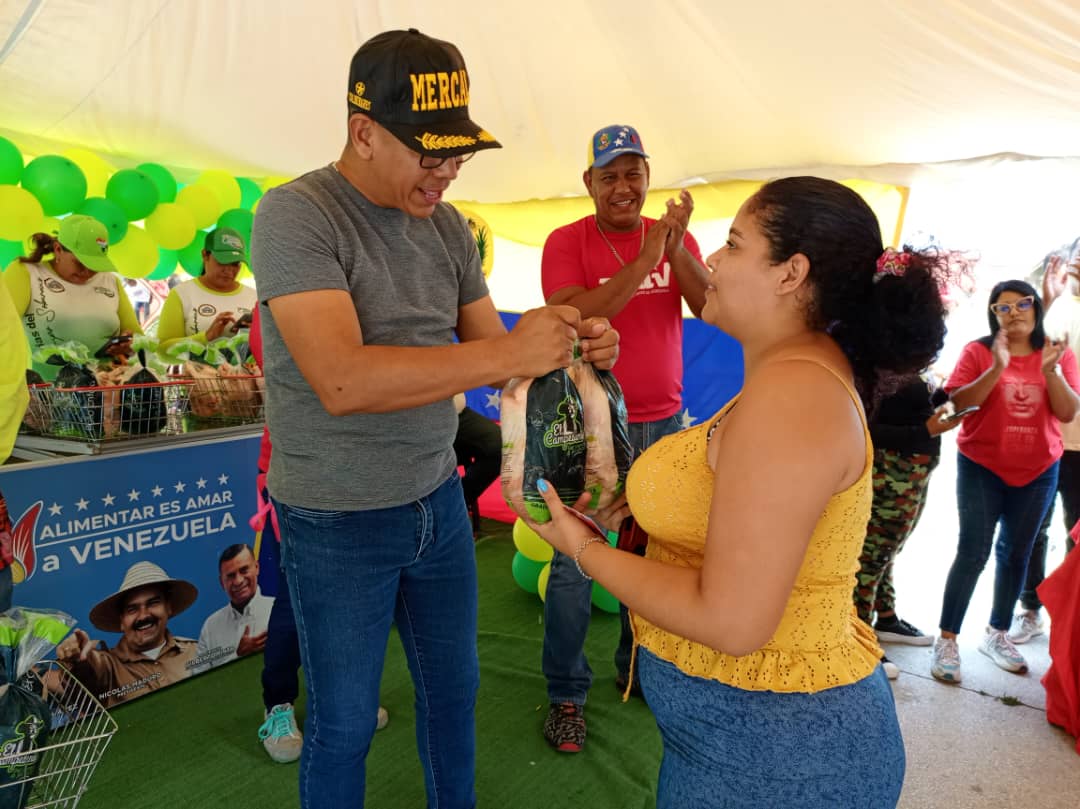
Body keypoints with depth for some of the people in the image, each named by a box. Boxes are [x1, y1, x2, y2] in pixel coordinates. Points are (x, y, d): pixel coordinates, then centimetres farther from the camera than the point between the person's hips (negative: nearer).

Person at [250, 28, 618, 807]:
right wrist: (510, 351, -31)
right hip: (338, 523, -5)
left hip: (439, 501, 6)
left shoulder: (448, 226, 2)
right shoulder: (294, 214, -17)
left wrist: (570, 345, -15)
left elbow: (490, 351, 6)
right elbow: (342, 382, -30)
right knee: (345, 724, 12)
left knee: (454, 687, 21)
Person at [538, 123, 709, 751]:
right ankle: (567, 694, 17)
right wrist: (643, 261, -22)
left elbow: (713, 307, -6)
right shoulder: (567, 241, -4)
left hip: (663, 423, 4)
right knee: (575, 561, 0)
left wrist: (676, 249, -20)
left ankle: (638, 669, 34)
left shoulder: (675, 236, 8)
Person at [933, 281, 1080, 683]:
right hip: (981, 468, -3)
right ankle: (947, 640, 2)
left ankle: (997, 634, 26)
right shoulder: (977, 351, -7)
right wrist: (997, 368, -26)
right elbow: (957, 404, -16)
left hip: (1038, 472, 3)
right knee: (974, 553, -6)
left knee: (1016, 553, 10)